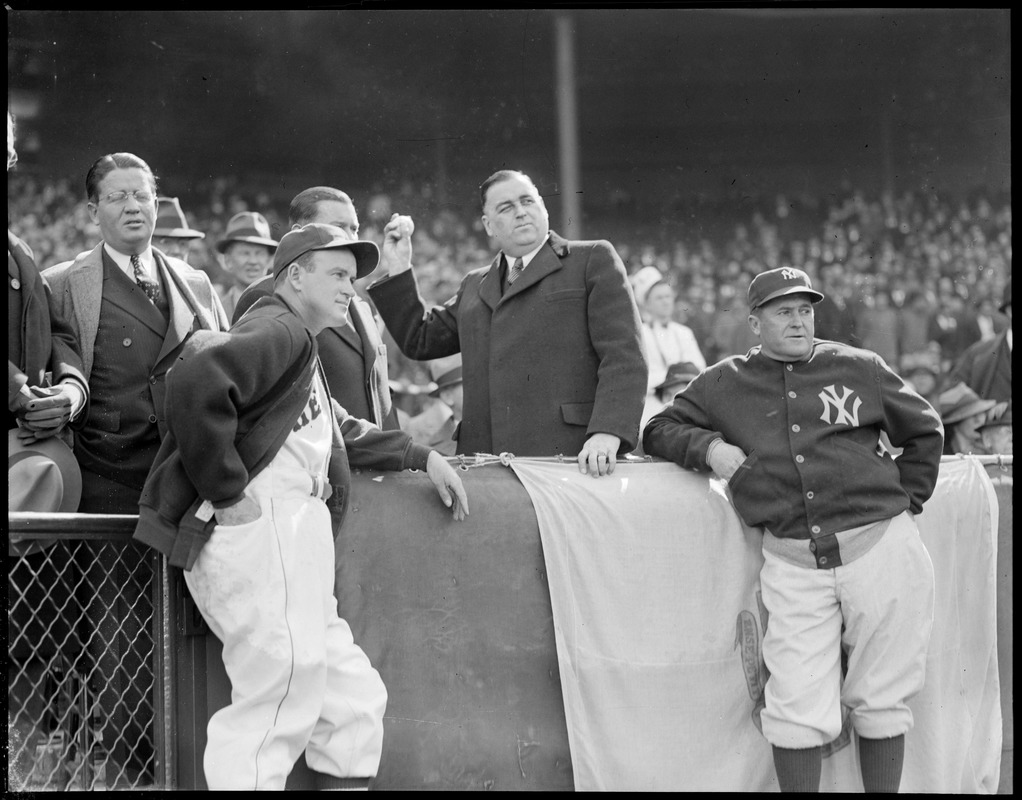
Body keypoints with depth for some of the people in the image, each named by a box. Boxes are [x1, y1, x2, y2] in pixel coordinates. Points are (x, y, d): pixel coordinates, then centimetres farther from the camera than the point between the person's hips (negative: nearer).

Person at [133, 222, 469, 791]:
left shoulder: (300, 348, 28)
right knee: (279, 708, -15)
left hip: (292, 541, 11)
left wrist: (422, 457, 35)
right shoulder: (278, 330, -6)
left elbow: (342, 433, 41)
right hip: (256, 532, -11)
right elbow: (195, 384, -24)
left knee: (356, 702, 10)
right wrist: (228, 491, -20)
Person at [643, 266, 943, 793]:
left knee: (879, 699, 5)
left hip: (880, 548, 0)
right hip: (793, 564, 0)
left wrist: (905, 502, 10)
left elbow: (924, 432, 19)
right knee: (797, 706, -7)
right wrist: (707, 447, -2)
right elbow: (659, 430, 17)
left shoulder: (859, 369, 10)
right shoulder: (723, 384, 11)